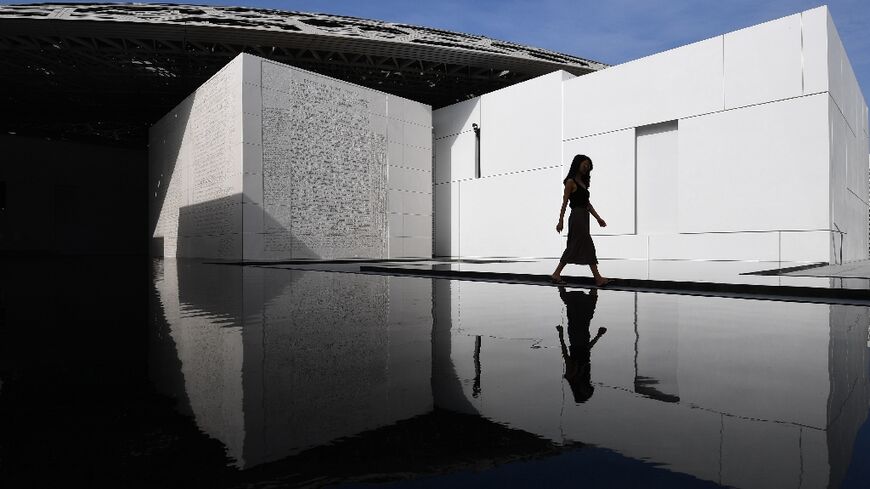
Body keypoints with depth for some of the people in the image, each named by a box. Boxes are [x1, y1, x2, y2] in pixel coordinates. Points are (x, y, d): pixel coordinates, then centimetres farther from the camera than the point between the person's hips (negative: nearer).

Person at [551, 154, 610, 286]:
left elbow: (587, 203, 19)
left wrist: (598, 218, 14)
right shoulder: (571, 181, -5)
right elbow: (565, 202, -10)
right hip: (577, 217, -9)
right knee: (588, 246, -8)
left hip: (584, 217, 9)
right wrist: (561, 221, -14)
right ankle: (598, 278, -4)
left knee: (574, 248, 8)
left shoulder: (583, 182, 19)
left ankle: (556, 275, 13)